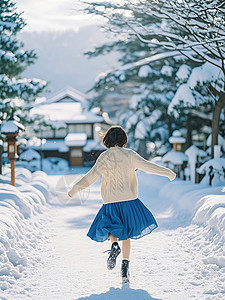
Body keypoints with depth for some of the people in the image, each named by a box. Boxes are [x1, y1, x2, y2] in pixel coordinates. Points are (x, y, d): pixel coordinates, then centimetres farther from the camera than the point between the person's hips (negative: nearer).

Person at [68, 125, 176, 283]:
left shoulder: (105, 157, -5)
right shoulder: (129, 154, -3)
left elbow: (92, 176, -10)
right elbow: (148, 166, -2)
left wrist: (75, 189, -4)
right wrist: (168, 173, 8)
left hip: (111, 202, -1)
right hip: (129, 200, 1)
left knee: (110, 229, 18)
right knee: (126, 234, 13)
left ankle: (115, 245, -15)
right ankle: (125, 267, 5)